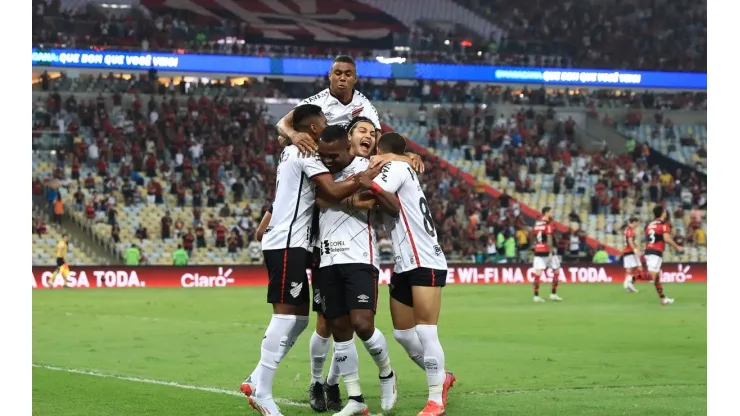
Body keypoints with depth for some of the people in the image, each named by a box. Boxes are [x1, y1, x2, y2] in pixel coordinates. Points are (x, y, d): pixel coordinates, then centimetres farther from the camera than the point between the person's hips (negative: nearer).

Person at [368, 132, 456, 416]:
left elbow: (371, 191, -25)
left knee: (425, 331, -11)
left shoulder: (396, 167, -7)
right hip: (404, 265, 10)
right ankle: (441, 377, 29)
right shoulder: (398, 172, 21)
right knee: (402, 334, 12)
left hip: (426, 263, -10)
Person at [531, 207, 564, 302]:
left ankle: (536, 295, -4)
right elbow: (549, 239, -15)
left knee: (538, 273, 0)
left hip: (537, 251, 6)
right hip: (547, 251, -6)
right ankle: (553, 294, 9)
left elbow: (534, 237, 12)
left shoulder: (536, 223, 9)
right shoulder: (548, 224, -9)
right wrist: (551, 253, -16)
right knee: (557, 270, 9)